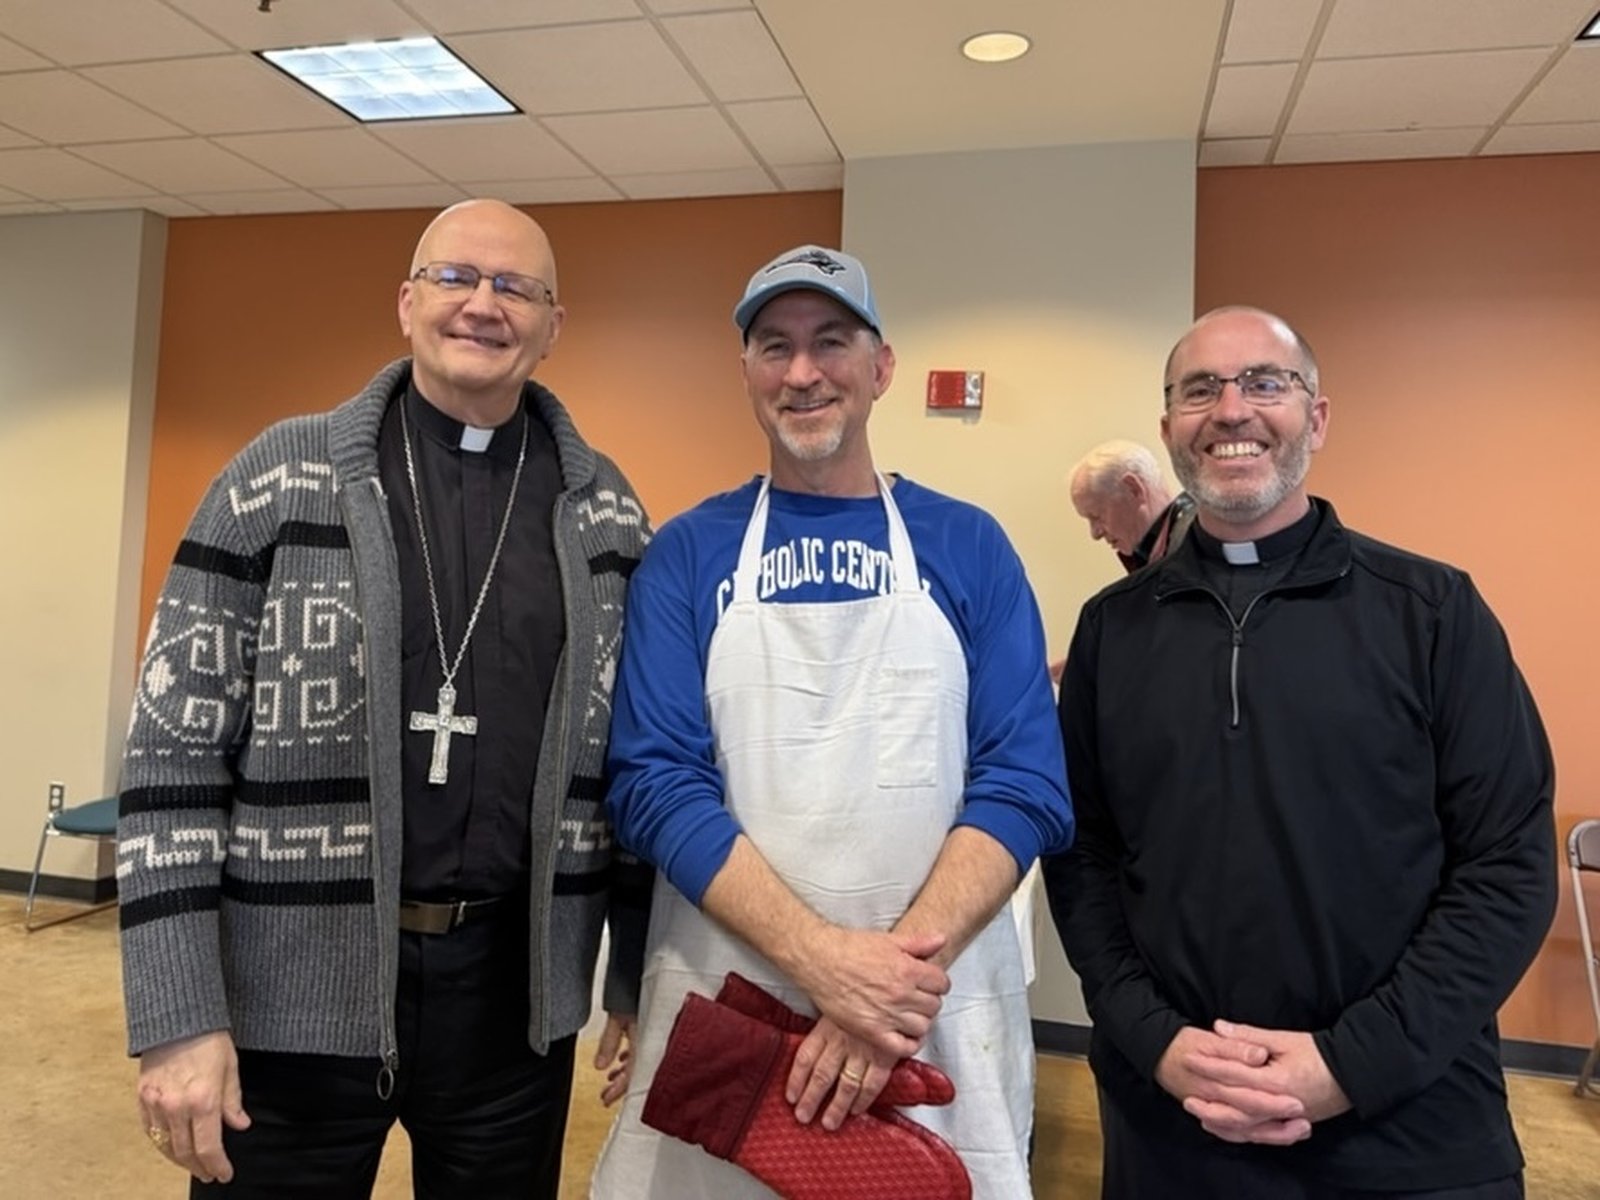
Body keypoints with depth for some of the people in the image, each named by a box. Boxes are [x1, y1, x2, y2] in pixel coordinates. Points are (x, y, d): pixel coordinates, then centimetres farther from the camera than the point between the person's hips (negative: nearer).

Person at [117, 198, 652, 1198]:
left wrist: (640, 977, 4)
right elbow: (176, 750, -5)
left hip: (514, 991, 2)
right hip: (293, 991, -1)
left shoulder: (608, 513, 2)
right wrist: (180, 1015, -8)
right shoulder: (280, 480, -4)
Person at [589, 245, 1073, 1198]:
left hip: (935, 1008, 1)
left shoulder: (970, 547, 1)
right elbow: (656, 785, -9)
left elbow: (1025, 784, -5)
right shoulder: (688, 554, 0)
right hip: (723, 1000, 0)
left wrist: (906, 964, -18)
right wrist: (823, 959, -20)